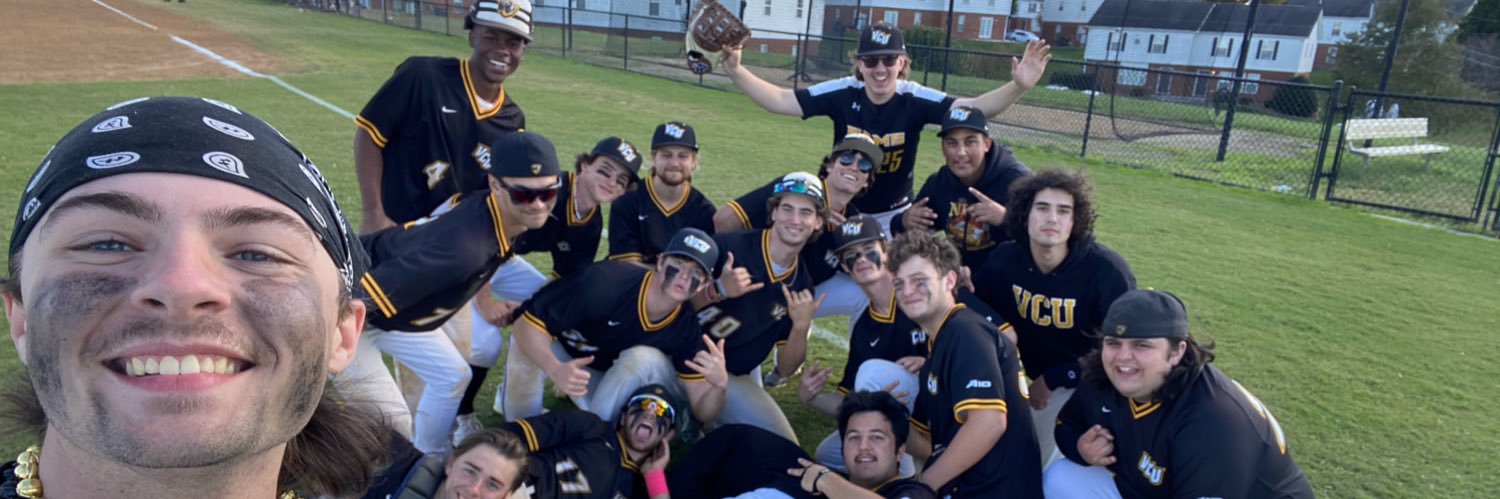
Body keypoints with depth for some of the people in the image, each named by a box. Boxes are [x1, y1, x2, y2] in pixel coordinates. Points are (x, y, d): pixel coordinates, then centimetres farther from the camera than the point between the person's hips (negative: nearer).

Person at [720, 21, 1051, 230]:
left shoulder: (915, 100, -21)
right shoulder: (841, 93, -19)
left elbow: (973, 109, -30)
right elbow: (780, 101, -20)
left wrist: (1017, 87, -47)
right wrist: (735, 71, -33)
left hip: (893, 216, 0)